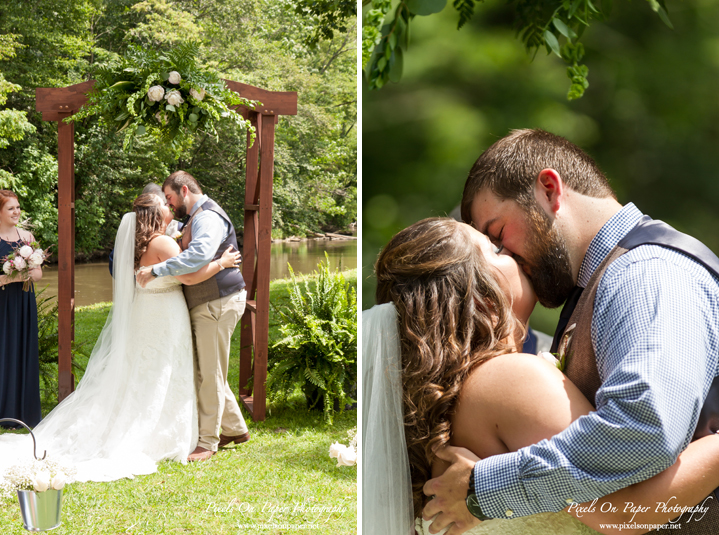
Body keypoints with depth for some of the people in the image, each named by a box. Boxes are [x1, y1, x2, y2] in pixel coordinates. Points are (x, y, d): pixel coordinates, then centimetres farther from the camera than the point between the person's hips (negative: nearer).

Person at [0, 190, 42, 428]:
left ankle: (25, 410, 20)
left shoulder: (26, 236, 7)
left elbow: (38, 273, 8)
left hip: (24, 304, 4)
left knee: (25, 353, 9)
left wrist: (24, 275, -11)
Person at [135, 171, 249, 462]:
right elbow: (188, 252, 31)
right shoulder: (194, 218, 17)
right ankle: (235, 428, 26)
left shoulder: (208, 216, -17)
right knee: (206, 370, 15)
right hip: (205, 304, 10)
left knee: (210, 373, -4)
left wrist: (156, 270, -33)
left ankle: (207, 441, 3)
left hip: (218, 303, -10)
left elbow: (199, 255, -35)